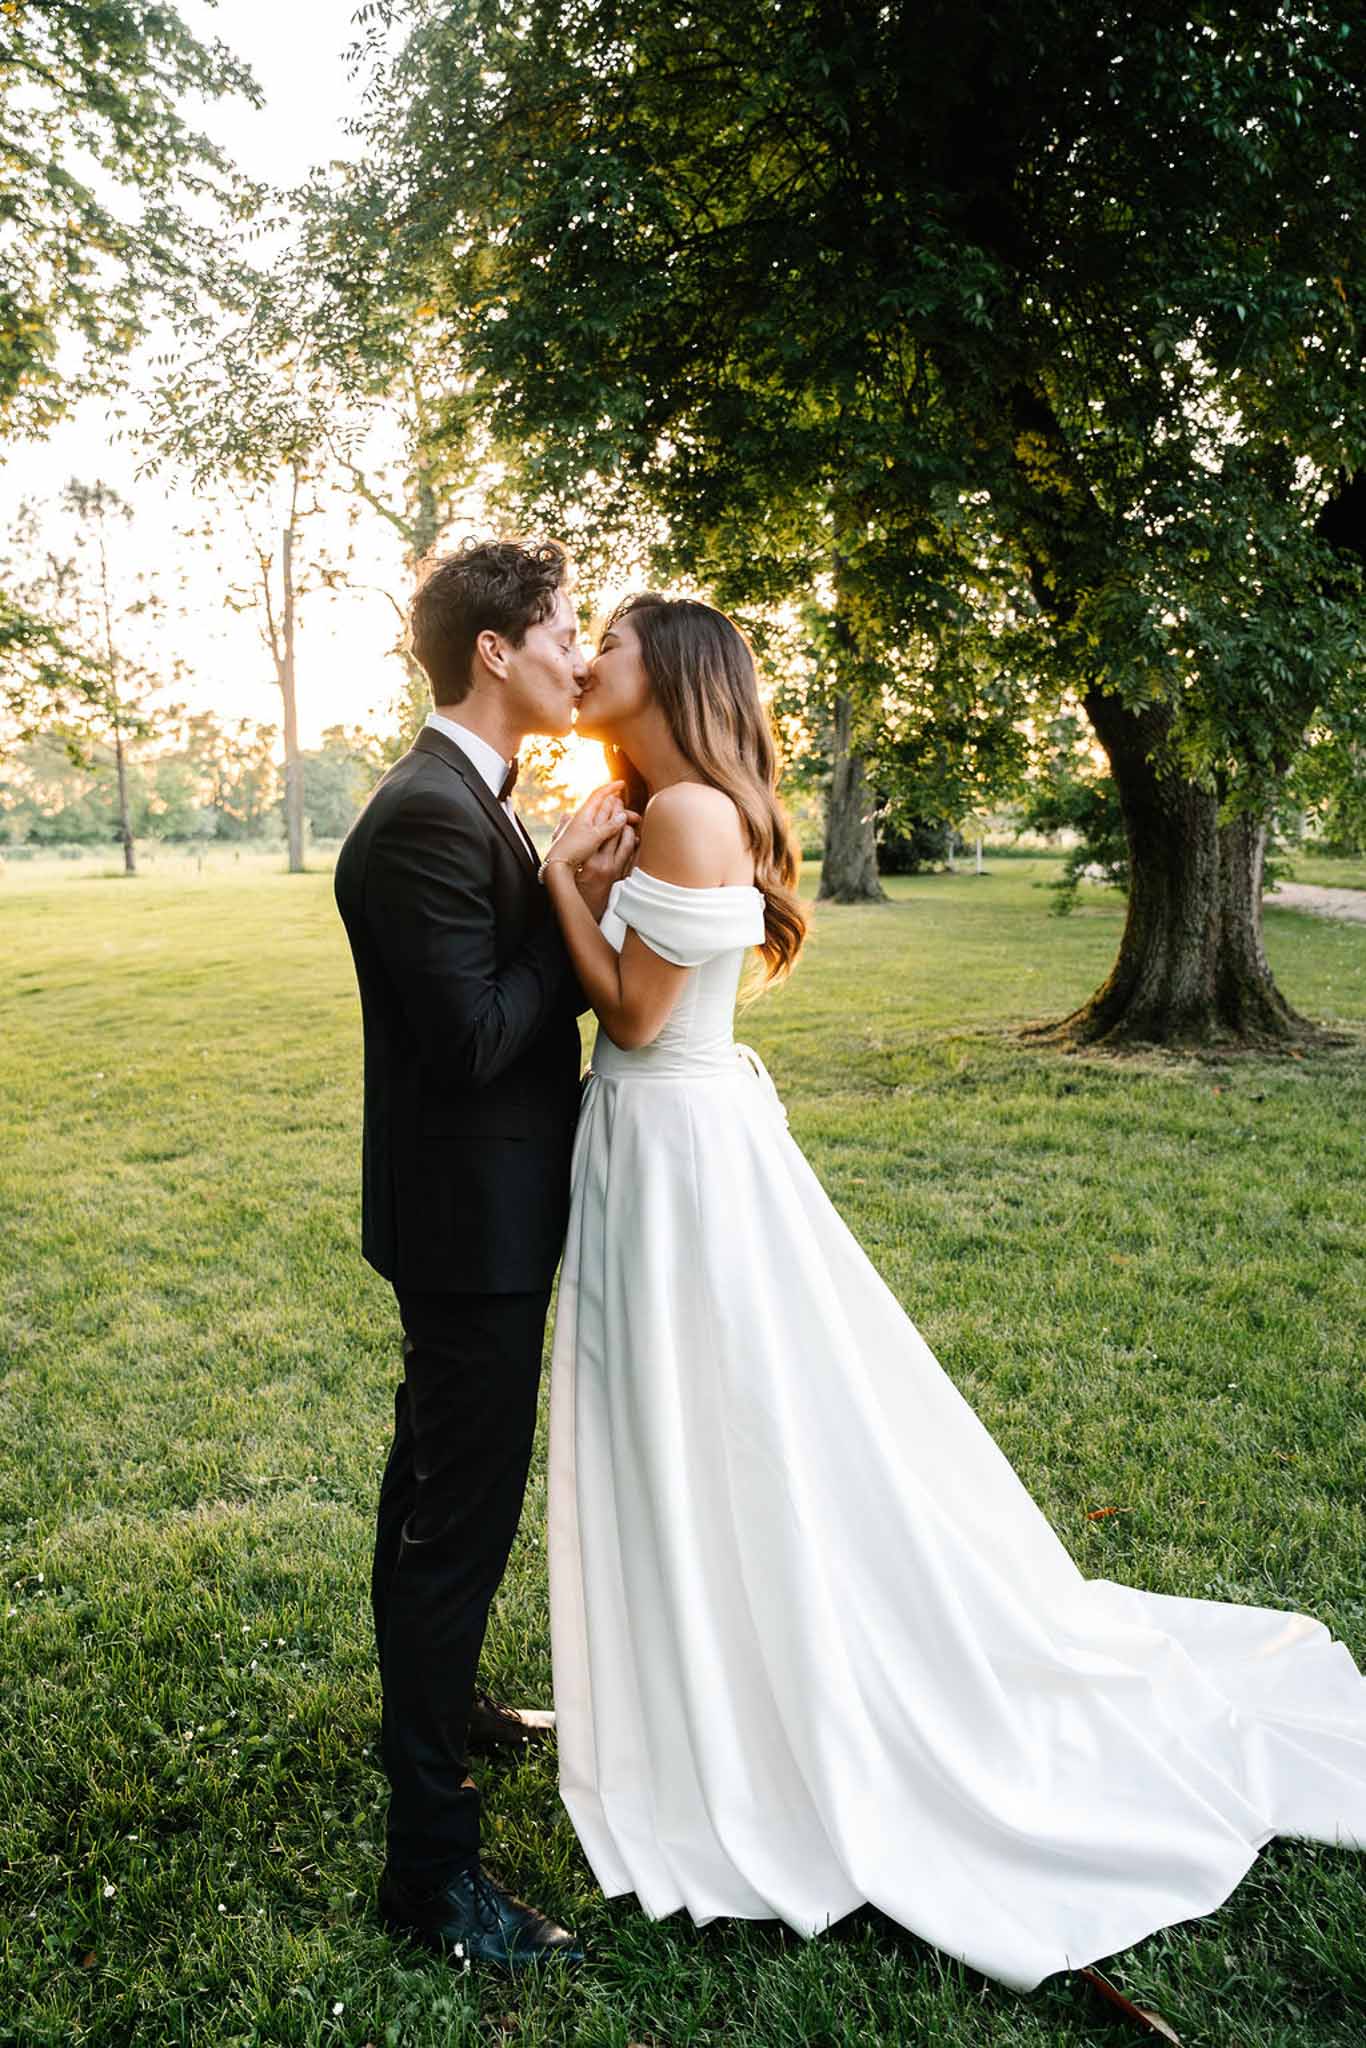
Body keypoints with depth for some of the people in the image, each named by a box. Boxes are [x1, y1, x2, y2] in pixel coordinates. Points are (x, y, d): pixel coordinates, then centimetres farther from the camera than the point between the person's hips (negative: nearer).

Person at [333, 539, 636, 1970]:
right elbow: (474, 1036, -26)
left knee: (438, 1484, 26)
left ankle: (432, 1700, 48)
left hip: (472, 1217, 11)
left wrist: (578, 904, -4)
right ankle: (429, 1859, 15)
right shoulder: (426, 816, -22)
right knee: (461, 1516, 0)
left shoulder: (467, 799, 11)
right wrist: (581, 906, -15)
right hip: (473, 1222, -11)